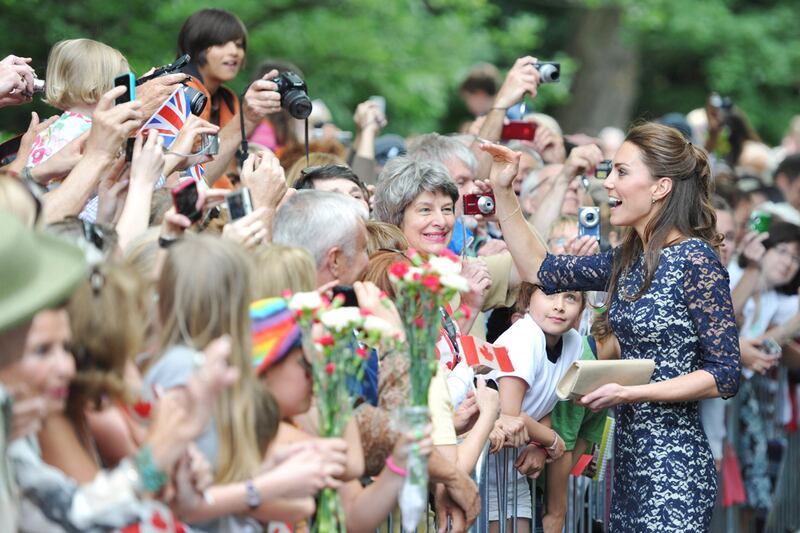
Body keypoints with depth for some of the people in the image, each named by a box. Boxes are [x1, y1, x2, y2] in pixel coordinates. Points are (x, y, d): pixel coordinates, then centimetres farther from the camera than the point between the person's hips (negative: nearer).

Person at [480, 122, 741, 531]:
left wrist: (631, 393, -20)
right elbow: (541, 270, 19)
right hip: (629, 456, 8)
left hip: (672, 466, -8)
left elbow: (725, 376, -15)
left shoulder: (696, 259, -14)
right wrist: (502, 191, 11)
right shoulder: (628, 259, 10)